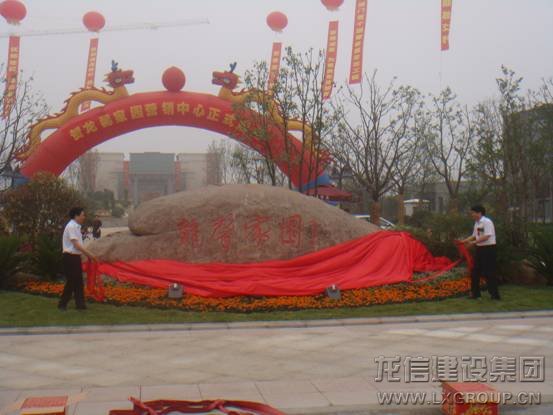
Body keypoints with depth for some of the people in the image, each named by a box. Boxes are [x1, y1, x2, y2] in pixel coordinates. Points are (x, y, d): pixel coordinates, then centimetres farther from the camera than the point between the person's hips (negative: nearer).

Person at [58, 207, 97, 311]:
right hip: (70, 257, -9)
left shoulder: (76, 227, 12)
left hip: (75, 257, 9)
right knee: (71, 281, -3)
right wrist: (89, 253, -17)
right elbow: (76, 244, -20)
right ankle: (62, 304, 8)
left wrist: (88, 254, 9)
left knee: (78, 281, 10)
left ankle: (80, 303, 15)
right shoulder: (71, 226, -16)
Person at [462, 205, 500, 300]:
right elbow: (474, 235, 17)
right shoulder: (476, 223, 11)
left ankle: (495, 295, 4)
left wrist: (473, 242, -23)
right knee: (475, 271, 11)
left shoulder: (487, 222, -16)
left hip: (488, 249, -9)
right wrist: (464, 241, 5)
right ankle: (475, 293, 20)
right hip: (480, 249, 9)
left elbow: (486, 236, -23)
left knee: (489, 272, -5)